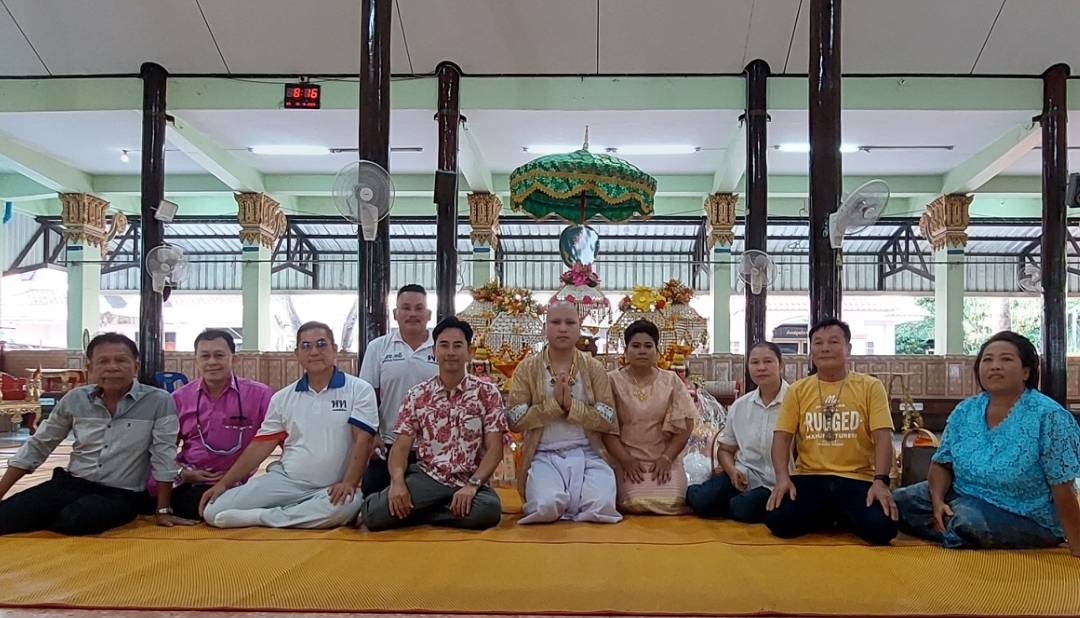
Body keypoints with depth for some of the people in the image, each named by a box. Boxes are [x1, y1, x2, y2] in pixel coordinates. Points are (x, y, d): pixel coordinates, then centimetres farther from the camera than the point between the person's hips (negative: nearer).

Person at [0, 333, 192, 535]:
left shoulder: (159, 401, -11)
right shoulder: (74, 399, 2)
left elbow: (164, 457, -10)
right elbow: (37, 446, 10)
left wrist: (163, 510, -8)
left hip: (123, 494, -3)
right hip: (72, 483, 3)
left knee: (76, 518, -32)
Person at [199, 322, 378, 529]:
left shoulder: (359, 390, -1)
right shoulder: (283, 397, 11)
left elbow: (362, 441, -8)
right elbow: (261, 445, 11)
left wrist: (349, 484, -22)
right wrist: (223, 483, 4)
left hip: (332, 489, -2)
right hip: (284, 481, 3)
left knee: (347, 504, -39)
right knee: (214, 510, -14)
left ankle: (260, 517, -20)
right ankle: (303, 516, -4)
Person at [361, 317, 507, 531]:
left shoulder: (487, 393, 1)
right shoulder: (417, 395, 7)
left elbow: (494, 449, -4)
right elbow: (401, 446, 4)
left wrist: (472, 485, -20)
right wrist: (397, 482, -17)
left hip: (468, 482, 0)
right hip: (425, 478, 0)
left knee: (488, 509, -36)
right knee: (374, 513, -27)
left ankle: (414, 513, -8)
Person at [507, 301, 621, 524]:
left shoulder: (594, 368, 6)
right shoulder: (527, 368, 3)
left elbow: (609, 421, -1)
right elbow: (515, 421, -4)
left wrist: (572, 405, -14)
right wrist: (554, 403, -14)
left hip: (587, 455, 1)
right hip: (545, 456, -1)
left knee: (601, 505, -26)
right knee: (547, 506, -30)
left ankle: (567, 507, 6)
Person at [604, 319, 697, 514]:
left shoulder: (671, 380, 6)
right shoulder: (613, 380, 1)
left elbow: (685, 425, 2)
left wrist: (667, 458, -9)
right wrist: (625, 459, -13)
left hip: (664, 458, 2)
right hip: (627, 459, -1)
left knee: (671, 502, -20)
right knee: (635, 503, -24)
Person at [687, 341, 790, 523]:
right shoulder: (739, 406, 7)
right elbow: (725, 449, 16)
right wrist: (732, 471, -5)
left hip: (776, 484, -3)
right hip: (744, 474, 4)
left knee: (744, 508, -30)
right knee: (702, 501, -21)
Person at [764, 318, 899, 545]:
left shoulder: (871, 386, 3)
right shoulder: (797, 390, 8)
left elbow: (883, 437, -5)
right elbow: (782, 437, 2)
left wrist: (881, 481, -20)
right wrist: (783, 478, -15)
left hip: (857, 479, -1)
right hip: (810, 477, 1)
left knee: (881, 527, -29)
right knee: (778, 520, -24)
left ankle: (843, 516, 7)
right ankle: (829, 516, 7)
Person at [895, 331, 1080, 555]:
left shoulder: (1048, 416, -17)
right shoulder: (965, 411, 1)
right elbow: (942, 463, 5)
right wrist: (938, 501, -14)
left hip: (1024, 518, -5)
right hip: (961, 496, 5)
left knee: (966, 522, -34)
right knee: (899, 501, -12)